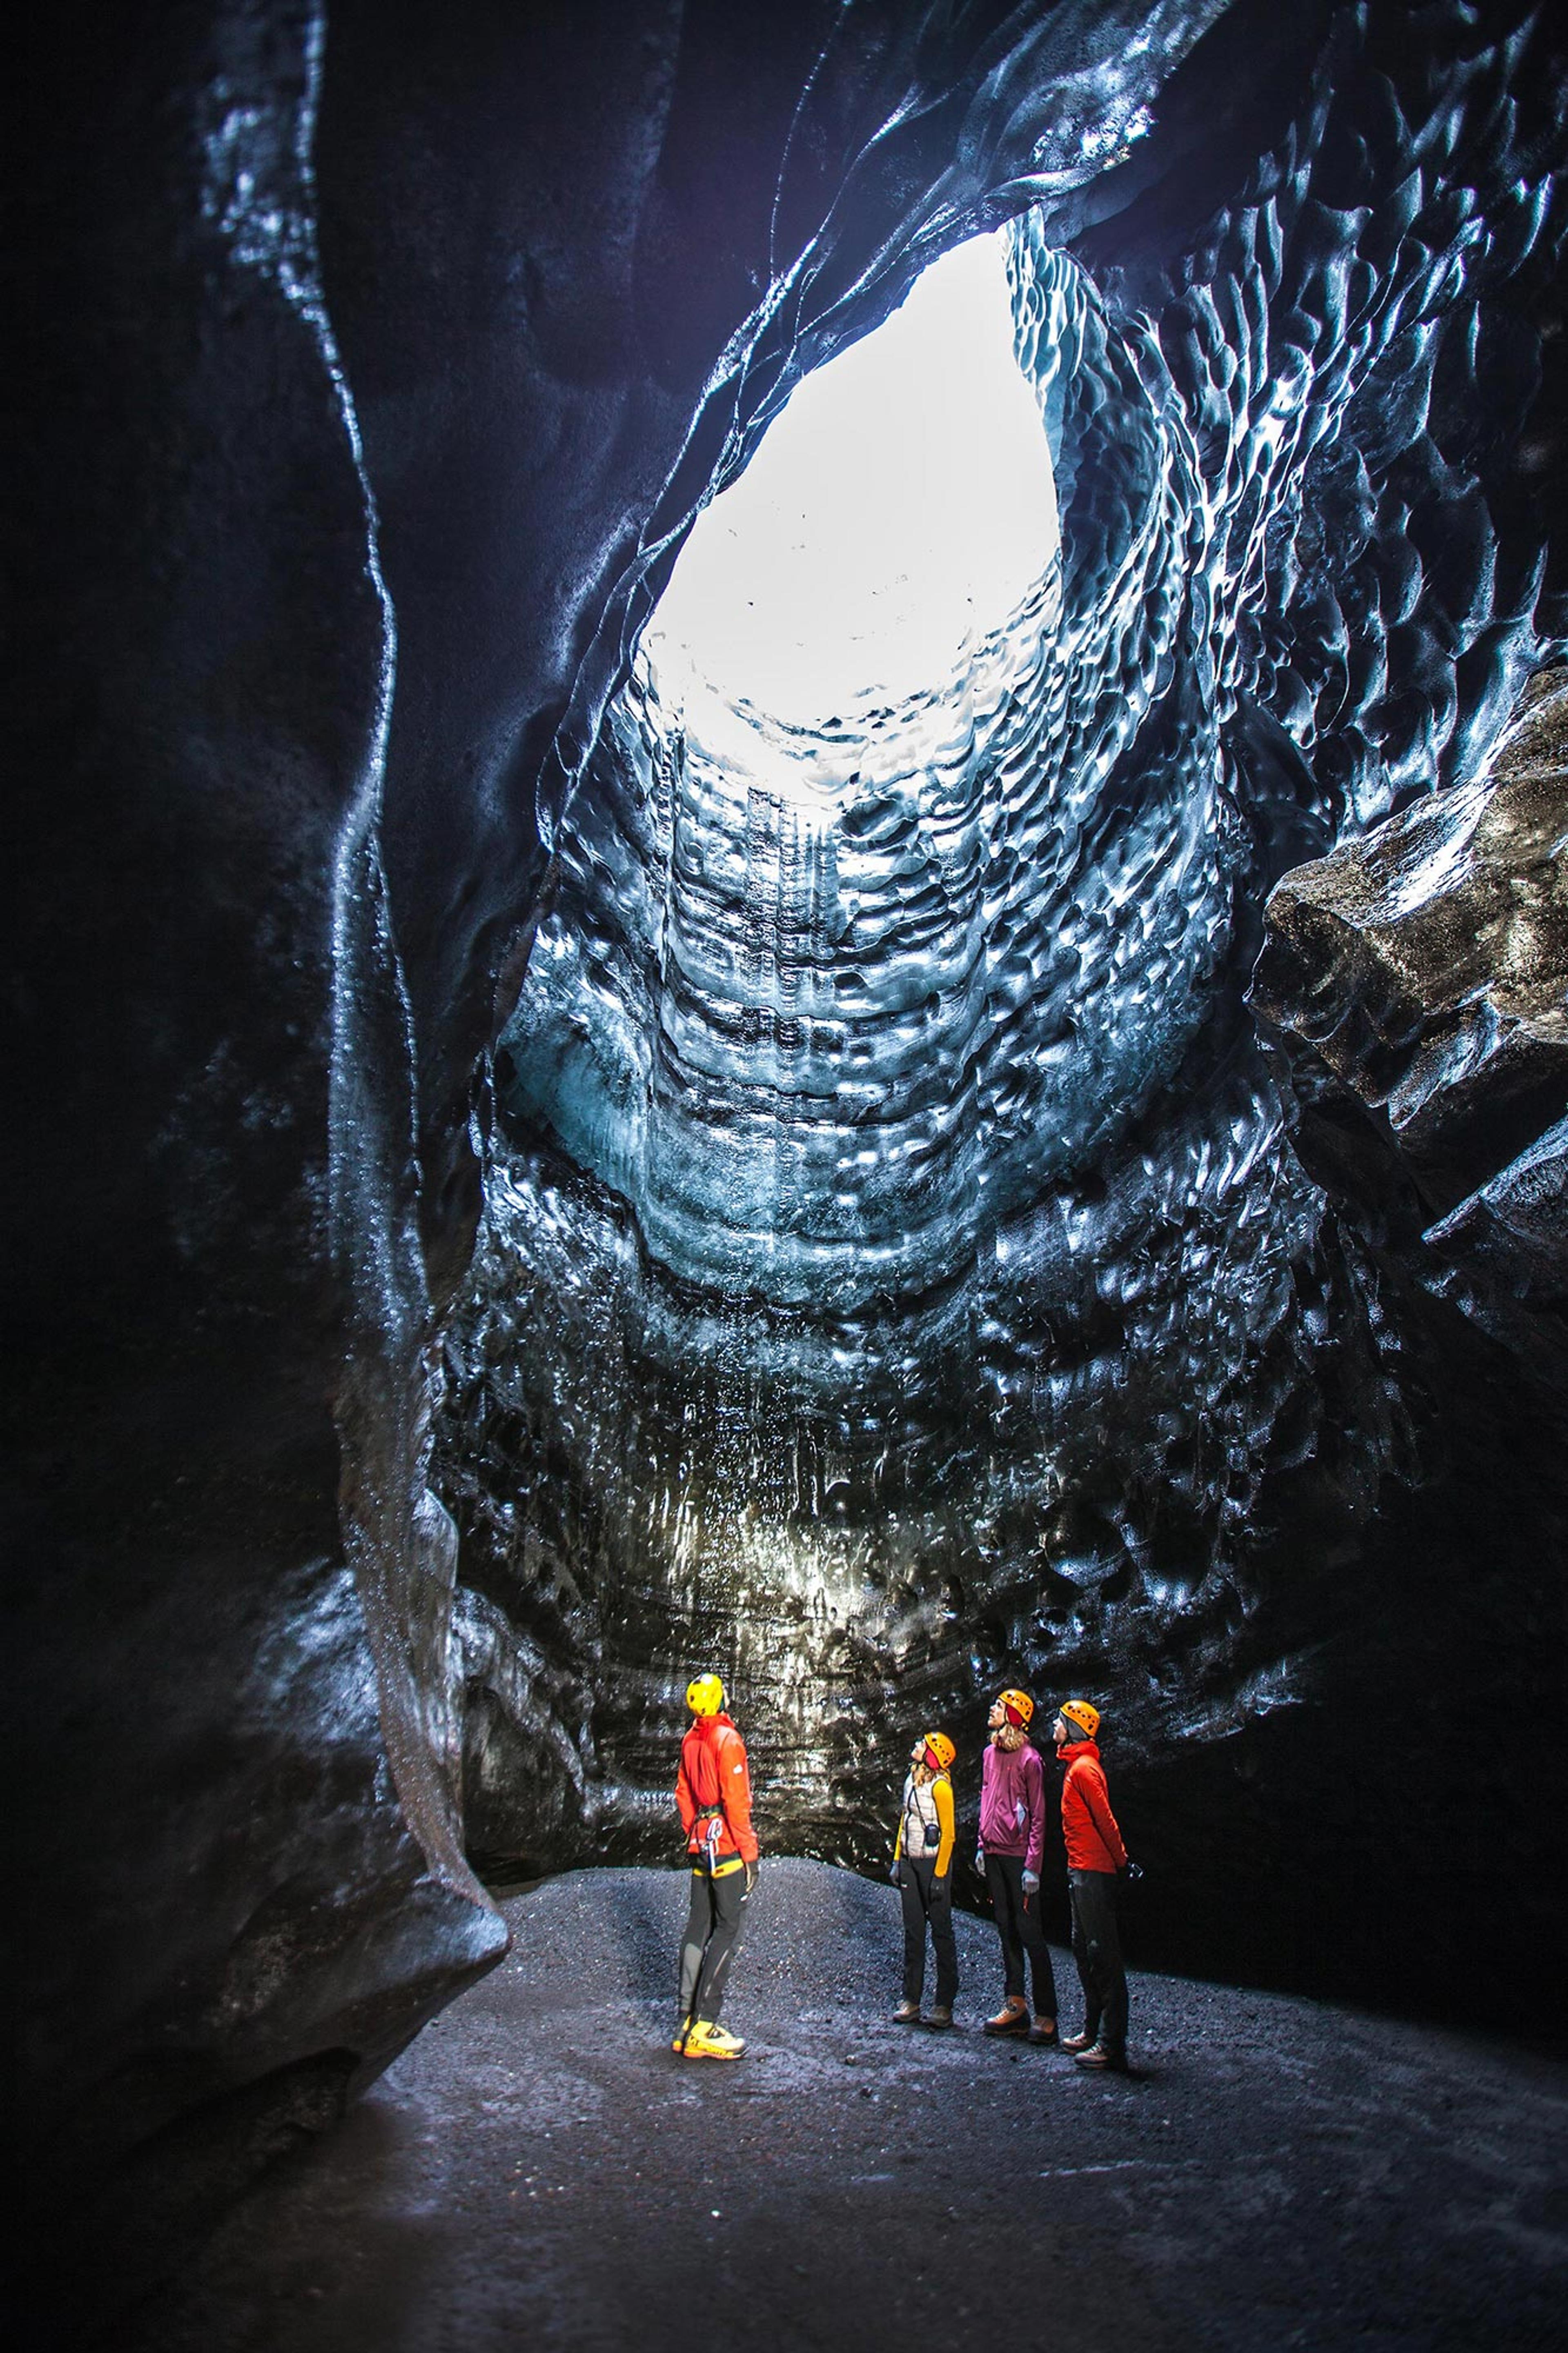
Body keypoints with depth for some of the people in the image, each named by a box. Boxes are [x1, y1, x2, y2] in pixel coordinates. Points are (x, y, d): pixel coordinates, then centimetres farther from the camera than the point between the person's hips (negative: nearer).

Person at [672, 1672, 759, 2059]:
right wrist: (750, 1853, -12)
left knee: (698, 1929, 12)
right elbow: (736, 1801, -16)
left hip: (700, 1846, 8)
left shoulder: (689, 1741, 9)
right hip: (727, 1846, -8)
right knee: (727, 1931, -5)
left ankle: (687, 2021, 16)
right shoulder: (727, 1740, -14)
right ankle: (702, 2030, -8)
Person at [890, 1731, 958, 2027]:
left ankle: (944, 2005, 8)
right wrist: (897, 1860, 13)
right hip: (911, 1863, 7)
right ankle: (911, 2001, 15)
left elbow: (948, 1833, -14)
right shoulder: (911, 1780, 9)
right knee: (913, 1933, 10)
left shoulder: (940, 1787, -14)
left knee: (941, 1933, 2)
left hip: (933, 1862, -7)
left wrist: (940, 1875, -16)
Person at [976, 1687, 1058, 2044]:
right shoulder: (991, 1753, 9)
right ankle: (1015, 2006, 20)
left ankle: (1046, 2016, 4)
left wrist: (1033, 1865, -16)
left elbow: (1038, 1816, -13)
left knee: (1030, 1934, -3)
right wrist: (982, 1846, 14)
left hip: (1019, 1855, -7)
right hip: (994, 1853, 7)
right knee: (1007, 1932, 12)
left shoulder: (1029, 1760, -13)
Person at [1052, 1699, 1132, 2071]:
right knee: (1084, 1950, 17)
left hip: (1093, 1872, -11)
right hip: (1081, 1871, 11)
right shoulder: (1076, 1765, 15)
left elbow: (1105, 1819, -19)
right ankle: (1093, 2032, 26)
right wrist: (1119, 1860, 18)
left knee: (1103, 1955, -6)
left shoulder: (1083, 1768, -16)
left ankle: (1112, 2044, -3)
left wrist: (1121, 1862, -12)